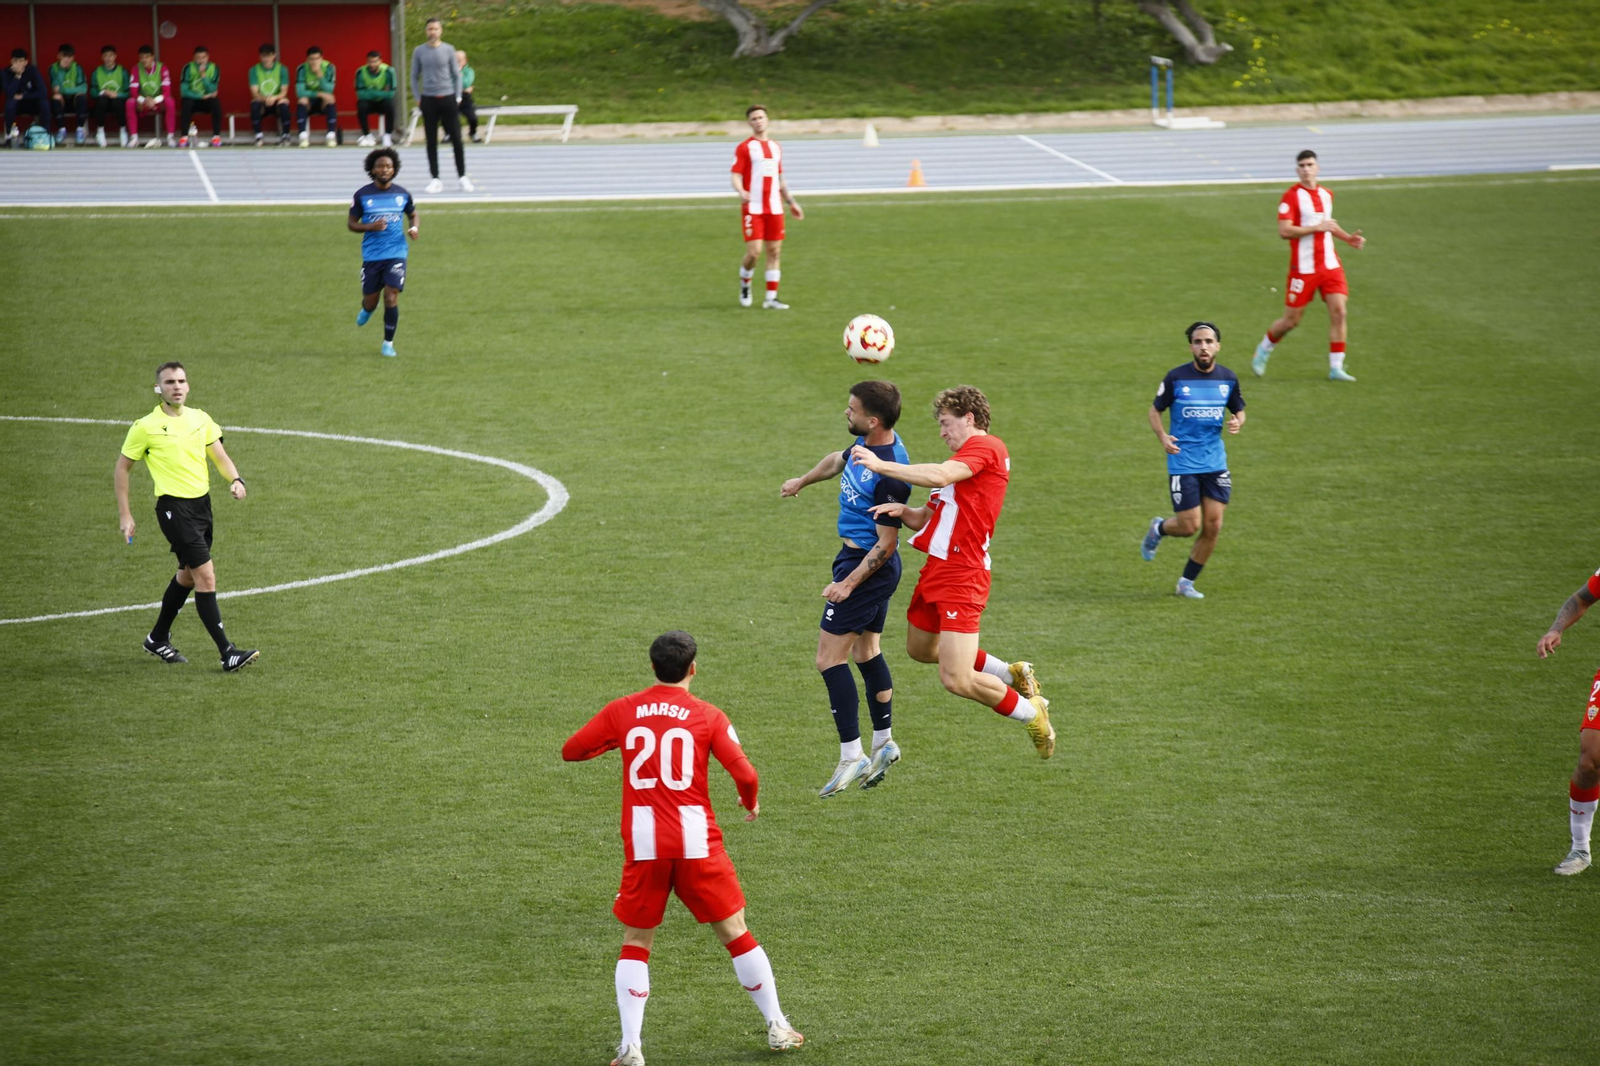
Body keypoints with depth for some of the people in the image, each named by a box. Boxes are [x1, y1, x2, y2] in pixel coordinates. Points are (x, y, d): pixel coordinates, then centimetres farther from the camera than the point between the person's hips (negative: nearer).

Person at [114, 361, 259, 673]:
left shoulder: (200, 419, 8)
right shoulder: (145, 427, -6)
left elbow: (220, 457, 10)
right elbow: (122, 468, 3)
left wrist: (236, 480, -12)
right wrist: (125, 516, 0)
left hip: (202, 502, 7)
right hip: (173, 506, -7)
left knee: (188, 575, 17)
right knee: (206, 575, -13)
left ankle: (158, 639, 37)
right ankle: (227, 653, -13)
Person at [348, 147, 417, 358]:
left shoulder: (402, 195, 2)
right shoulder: (362, 195, -3)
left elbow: (412, 215, 20)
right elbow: (352, 224, 3)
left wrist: (413, 228, -3)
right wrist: (370, 226, -17)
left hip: (396, 254, 0)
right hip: (371, 255, 0)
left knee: (391, 298, -12)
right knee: (370, 300, 7)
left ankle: (388, 343, 2)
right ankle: (367, 309, 47)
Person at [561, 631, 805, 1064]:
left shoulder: (620, 712, 3)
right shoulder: (708, 717, 0)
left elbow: (570, 750, 10)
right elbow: (745, 774, -8)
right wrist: (751, 802, 14)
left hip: (643, 845, 1)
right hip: (697, 842, -1)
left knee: (635, 944, 11)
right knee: (735, 932, 12)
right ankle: (778, 1029, 19)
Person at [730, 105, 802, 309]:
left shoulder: (775, 147, 16)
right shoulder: (744, 147, -2)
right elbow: (736, 177, -8)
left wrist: (791, 202, 24)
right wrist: (741, 192, -29)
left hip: (774, 208, 5)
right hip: (753, 208, -5)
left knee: (774, 251, 2)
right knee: (754, 252, -12)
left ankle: (771, 298, 7)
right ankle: (745, 285, 16)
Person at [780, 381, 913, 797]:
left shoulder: (889, 474, -28)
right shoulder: (868, 443, 1)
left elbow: (886, 544, -24)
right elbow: (839, 460, 25)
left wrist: (848, 584, -24)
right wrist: (803, 481, 42)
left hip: (867, 565, -10)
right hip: (860, 557, 10)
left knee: (830, 658, -7)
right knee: (865, 651, 20)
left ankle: (851, 757, -5)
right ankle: (883, 743, 29)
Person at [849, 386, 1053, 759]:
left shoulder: (987, 447, -11)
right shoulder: (961, 462, 19)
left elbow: (939, 476, -29)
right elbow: (925, 518, 18)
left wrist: (881, 465, -24)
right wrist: (901, 510, -5)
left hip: (961, 575, -11)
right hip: (936, 569, 11)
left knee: (956, 680, -14)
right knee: (920, 650, 26)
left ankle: (1032, 714, 10)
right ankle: (1012, 674, 35)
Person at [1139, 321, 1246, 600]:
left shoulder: (1228, 378, 2)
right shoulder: (1176, 378, -8)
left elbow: (1239, 410, 16)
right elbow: (1155, 410, 3)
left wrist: (1237, 423, -9)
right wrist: (1162, 437, -16)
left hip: (1215, 461, 4)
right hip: (1183, 462, -4)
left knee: (1212, 527, -1)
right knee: (1190, 526, -6)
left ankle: (1187, 582, 17)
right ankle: (1159, 528, 29)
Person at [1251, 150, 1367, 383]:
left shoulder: (1326, 194, 11)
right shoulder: (1291, 197, -10)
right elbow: (1284, 231, -20)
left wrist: (1348, 238, 16)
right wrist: (1317, 227, -22)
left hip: (1330, 265, 5)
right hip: (1303, 268, -5)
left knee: (1339, 312, -9)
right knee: (1291, 320, 2)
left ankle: (1336, 367, -3)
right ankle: (1263, 350, 29)